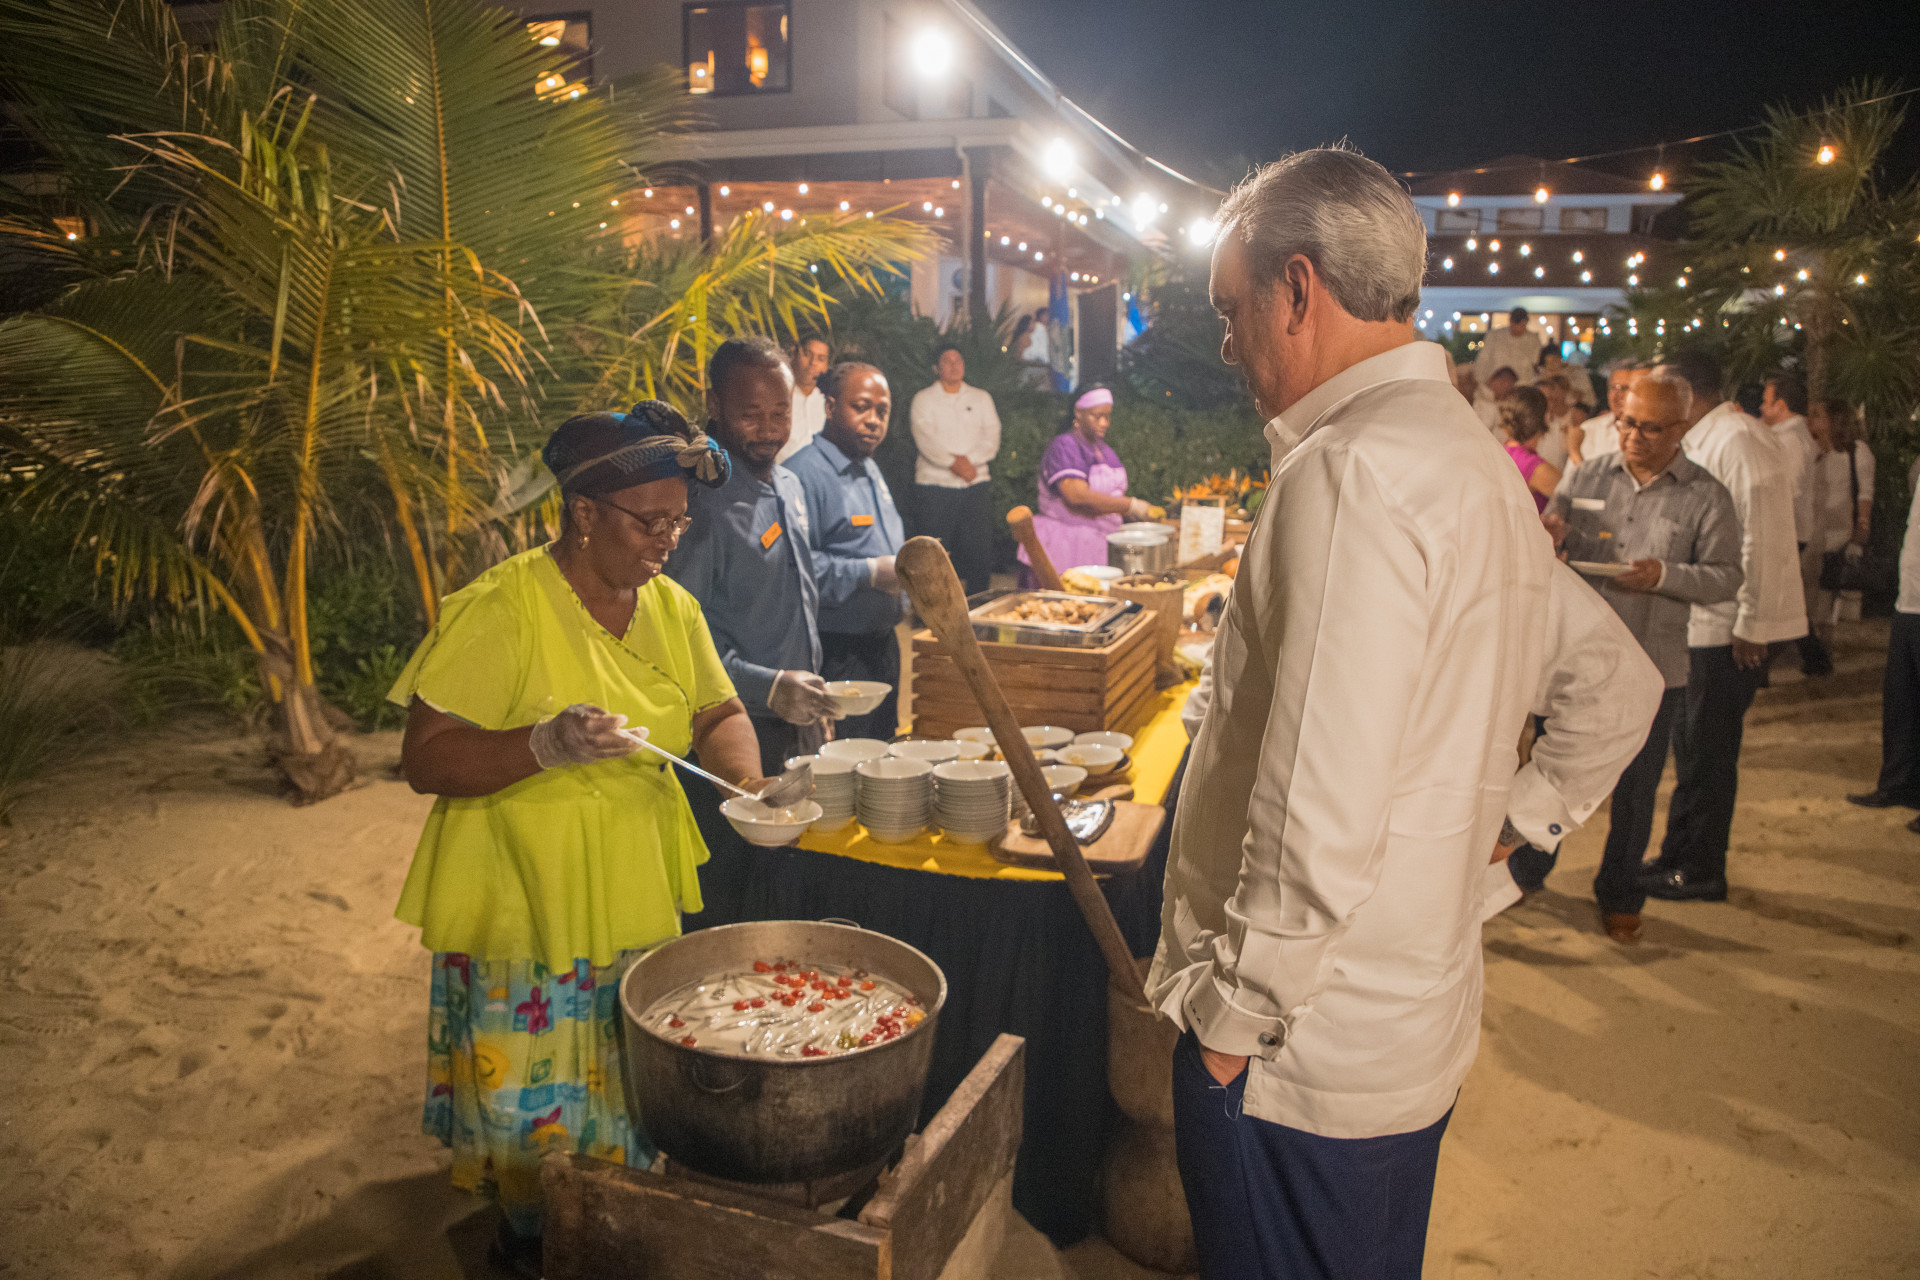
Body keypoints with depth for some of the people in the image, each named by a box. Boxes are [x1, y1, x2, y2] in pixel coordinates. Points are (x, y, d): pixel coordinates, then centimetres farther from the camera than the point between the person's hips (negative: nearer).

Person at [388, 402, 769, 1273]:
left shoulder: (671, 607, 3)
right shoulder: (500, 608, -18)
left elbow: (719, 713, 11)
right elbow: (425, 760, -18)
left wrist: (746, 787, -10)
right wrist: (544, 744, -34)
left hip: (639, 905, 6)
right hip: (524, 913, -6)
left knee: (630, 1097, 19)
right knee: (534, 1106, 7)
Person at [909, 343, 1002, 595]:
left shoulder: (981, 398, 16)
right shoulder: (923, 399, 7)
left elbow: (992, 438, 4)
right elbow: (925, 440, -7)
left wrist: (968, 460, -12)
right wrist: (954, 463, -16)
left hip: (976, 483, 3)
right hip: (935, 483, -2)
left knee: (980, 548, -2)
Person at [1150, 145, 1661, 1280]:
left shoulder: (1351, 474, -23)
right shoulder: (1477, 462, 9)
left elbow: (1320, 826, -29)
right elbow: (1620, 685, 21)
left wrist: (1233, 1011, -16)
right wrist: (1511, 824, 16)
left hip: (1300, 1056, -9)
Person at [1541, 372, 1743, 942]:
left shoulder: (1706, 496, 1)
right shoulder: (1584, 477, 5)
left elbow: (1726, 576, -3)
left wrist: (1663, 575, -20)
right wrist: (1547, 539, -17)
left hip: (1653, 667, -1)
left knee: (1635, 788, 10)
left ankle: (1619, 895, 28)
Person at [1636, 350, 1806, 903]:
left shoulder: (1737, 439, -16)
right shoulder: (1702, 442, 14)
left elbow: (1765, 536, -21)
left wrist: (1751, 624, -19)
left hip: (1733, 627, -10)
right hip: (1703, 621, 10)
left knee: (1707, 749, 0)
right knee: (1690, 741, 16)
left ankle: (1702, 871, 12)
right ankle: (1679, 857, 27)